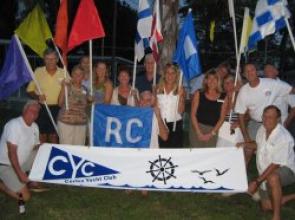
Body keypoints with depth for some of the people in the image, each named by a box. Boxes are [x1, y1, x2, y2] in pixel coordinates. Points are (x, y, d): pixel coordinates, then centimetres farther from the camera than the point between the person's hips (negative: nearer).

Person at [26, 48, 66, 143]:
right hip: (41, 108, 0)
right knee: (42, 135, 8)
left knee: (54, 135, 9)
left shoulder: (63, 73, -3)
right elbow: (30, 90, 4)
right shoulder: (38, 71, -2)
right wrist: (37, 96, -15)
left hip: (56, 109, 0)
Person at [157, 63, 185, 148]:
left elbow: (181, 111, -7)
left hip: (175, 124, -2)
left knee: (175, 147, -3)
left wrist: (181, 96, -16)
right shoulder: (158, 89, 6)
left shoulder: (180, 90, 0)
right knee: (162, 147, 5)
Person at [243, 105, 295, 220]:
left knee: (272, 178, -43)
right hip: (266, 172, 8)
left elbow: (275, 165, -29)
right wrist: (246, 145, -1)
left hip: (286, 170, -8)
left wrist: (257, 181, -27)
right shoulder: (262, 129, -6)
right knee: (267, 206, 13)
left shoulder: (283, 137, -29)